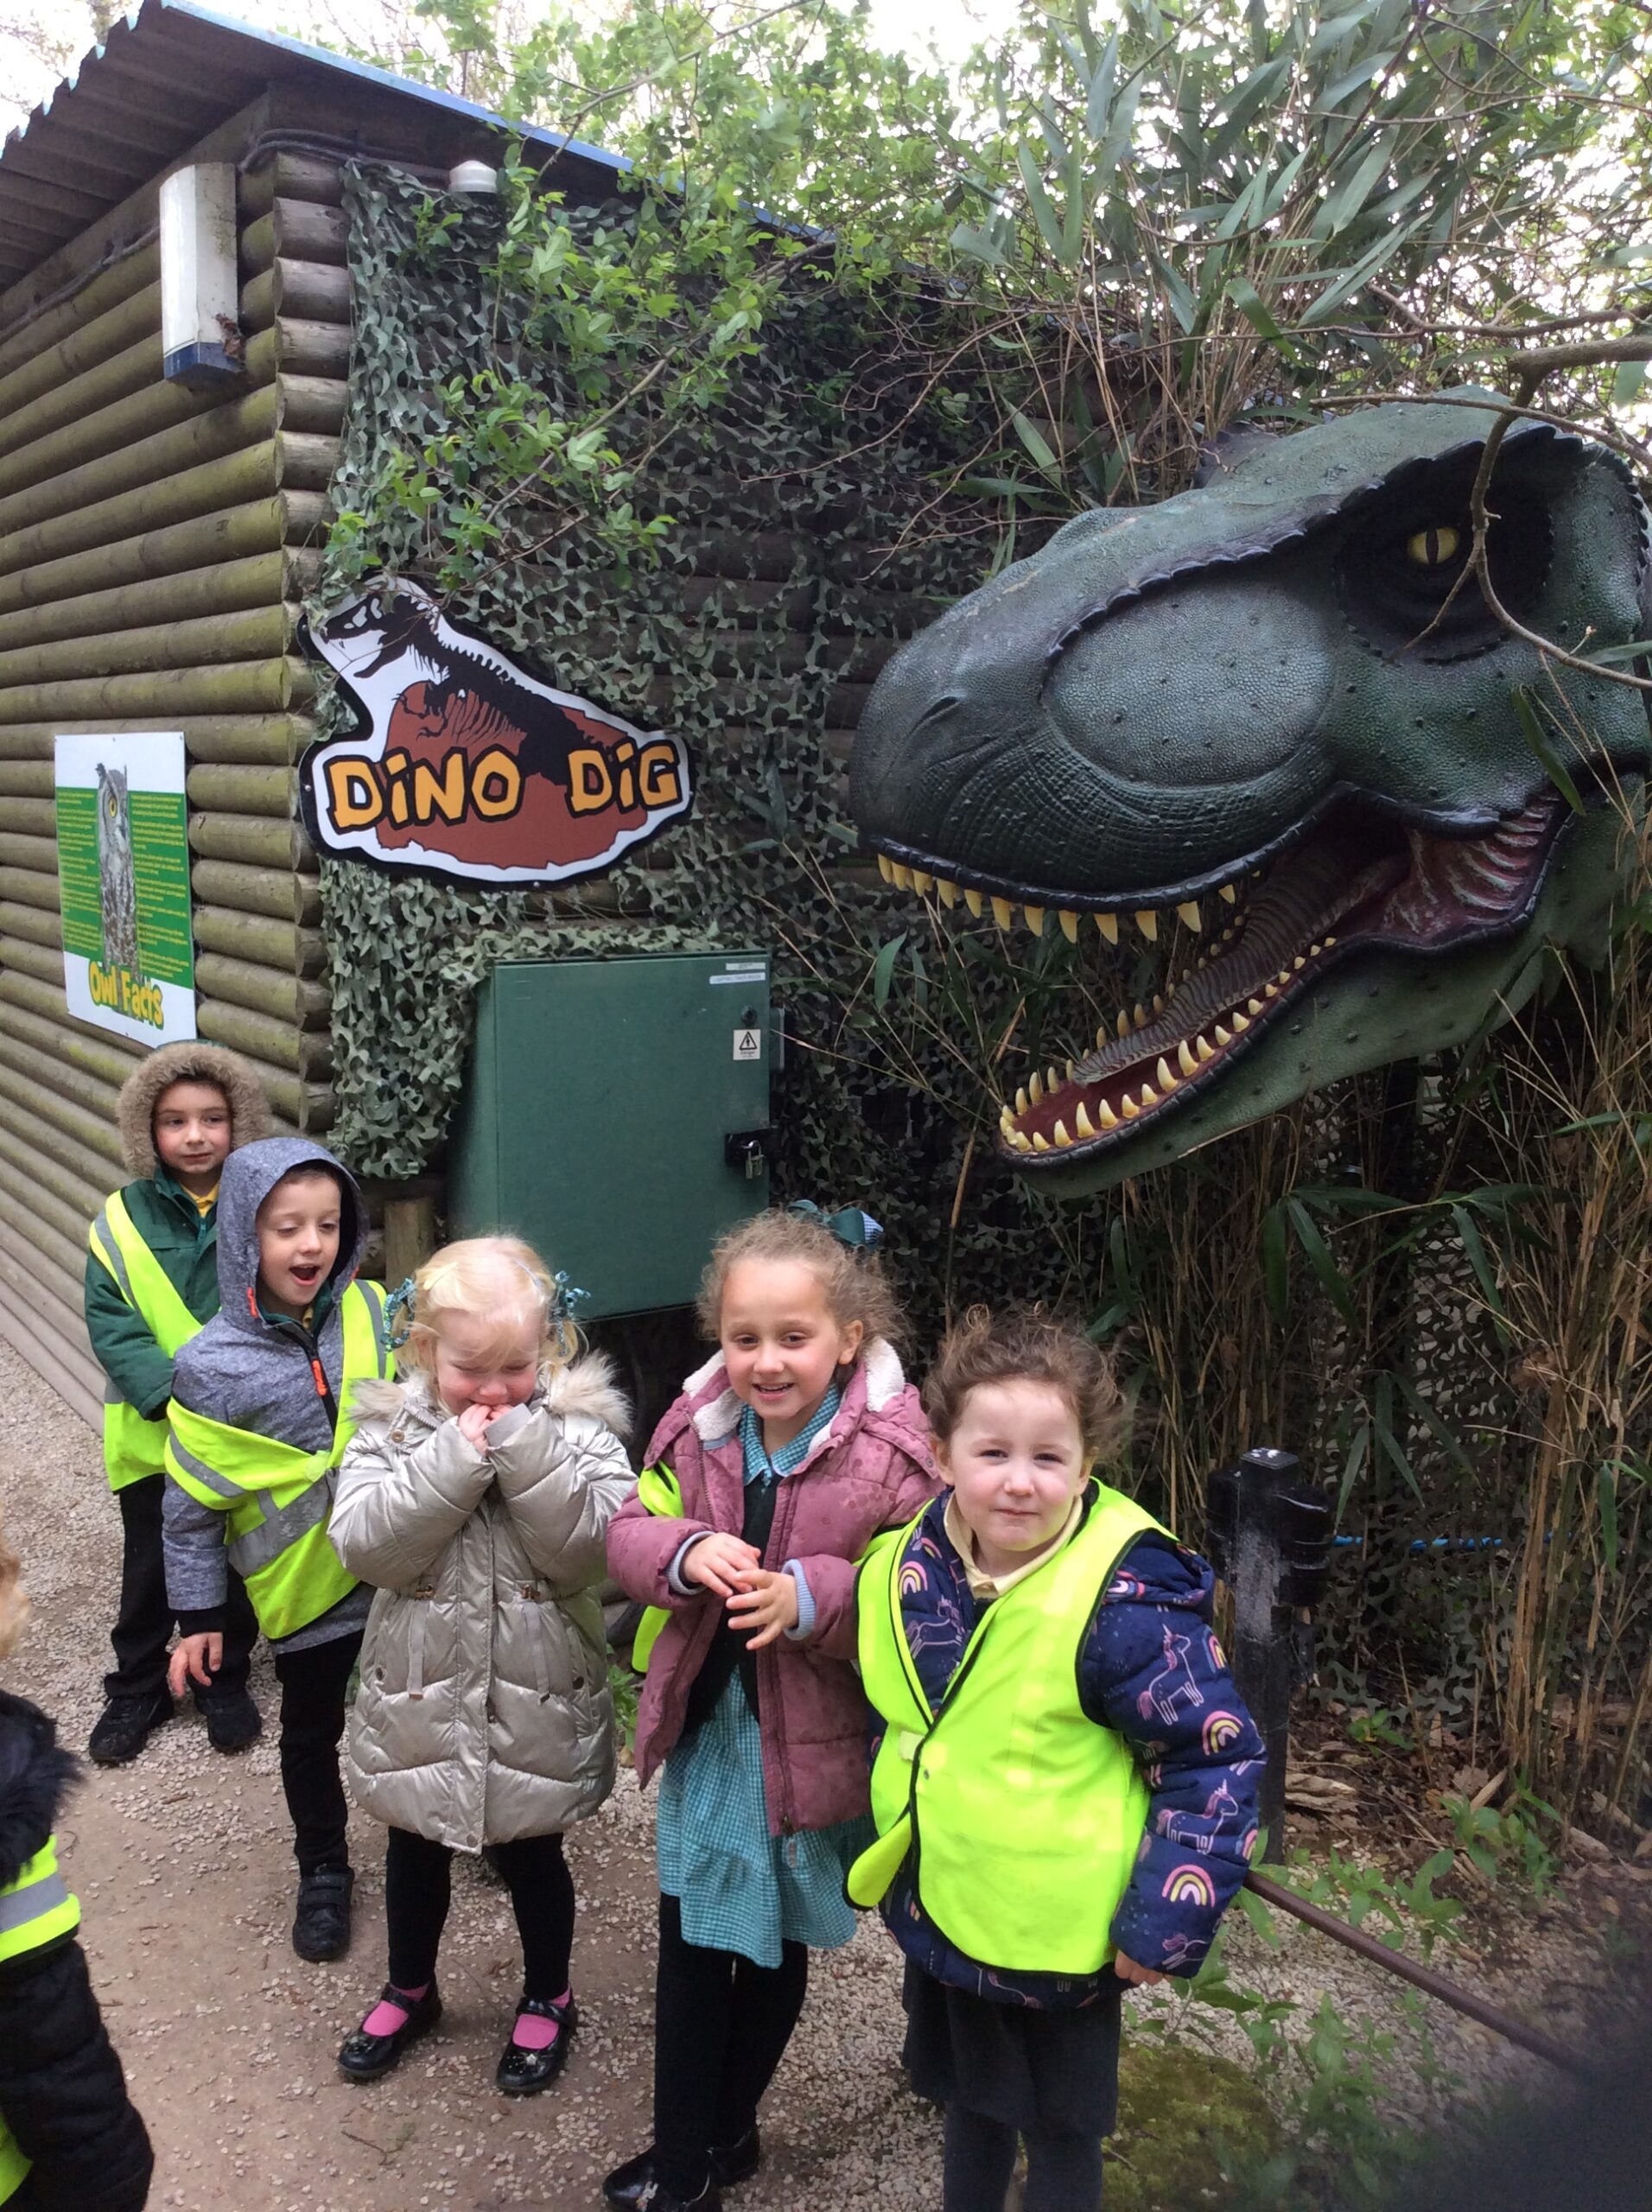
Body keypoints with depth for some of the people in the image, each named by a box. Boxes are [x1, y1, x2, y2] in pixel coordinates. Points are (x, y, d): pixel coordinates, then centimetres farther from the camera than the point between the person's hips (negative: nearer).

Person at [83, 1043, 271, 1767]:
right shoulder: (122, 1220, -9)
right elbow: (111, 1327, -11)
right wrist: (171, 1394, -23)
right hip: (153, 1435, 0)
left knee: (234, 1566, 17)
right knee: (149, 1570, 16)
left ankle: (225, 1682, 38)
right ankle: (136, 1691, 36)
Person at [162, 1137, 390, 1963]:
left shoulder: (373, 1312, -10)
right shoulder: (212, 1365, -16)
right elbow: (193, 1505, -8)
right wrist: (198, 1614, -4)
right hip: (305, 1584, -1)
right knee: (312, 1734, 19)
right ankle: (322, 1871, 41)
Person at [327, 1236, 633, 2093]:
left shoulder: (575, 1427, -13)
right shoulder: (390, 1427, -9)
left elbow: (589, 1547, -22)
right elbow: (366, 1546, -20)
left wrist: (523, 1447, -30)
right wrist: (453, 1458, -29)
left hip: (534, 1700, -2)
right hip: (420, 1695, 2)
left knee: (530, 1855, 18)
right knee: (415, 1852, 23)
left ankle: (547, 1998, 43)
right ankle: (409, 1990, 49)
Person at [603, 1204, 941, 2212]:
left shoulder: (892, 1454, -23)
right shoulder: (699, 1427, -9)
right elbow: (630, 1533, -3)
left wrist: (813, 1598, -36)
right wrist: (683, 1552, -25)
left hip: (816, 1745, -3)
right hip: (706, 1728, 3)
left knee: (775, 1950, 20)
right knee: (690, 1949, 15)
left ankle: (728, 2131, 44)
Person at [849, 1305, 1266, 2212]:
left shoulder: (1124, 1600, -25)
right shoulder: (909, 1569, -8)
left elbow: (1220, 1760, -18)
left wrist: (1165, 1923, -20)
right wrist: (887, 1832, 14)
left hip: (1062, 1936, -5)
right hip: (940, 1910, 5)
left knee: (1061, 2135, 17)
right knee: (970, 2103, 27)